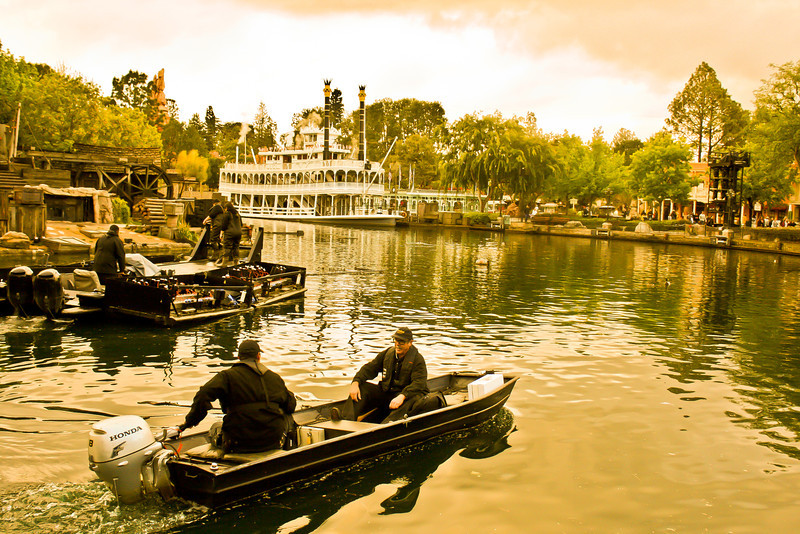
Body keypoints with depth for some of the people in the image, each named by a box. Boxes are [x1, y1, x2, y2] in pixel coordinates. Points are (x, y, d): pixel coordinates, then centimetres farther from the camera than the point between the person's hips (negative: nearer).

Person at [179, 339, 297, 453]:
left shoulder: (227, 376, -3)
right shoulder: (274, 377, 6)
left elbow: (204, 395, -17)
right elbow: (291, 406, 13)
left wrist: (190, 421, -6)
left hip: (238, 442, 0)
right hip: (273, 440, 0)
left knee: (215, 428, 31)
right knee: (288, 417, 32)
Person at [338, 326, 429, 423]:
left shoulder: (418, 360, -10)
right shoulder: (387, 353, 6)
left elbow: (419, 383, -23)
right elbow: (370, 368, 5)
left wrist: (402, 396, -40)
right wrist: (356, 382, -16)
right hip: (385, 392, 5)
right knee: (362, 387, -12)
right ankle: (346, 419, -32)